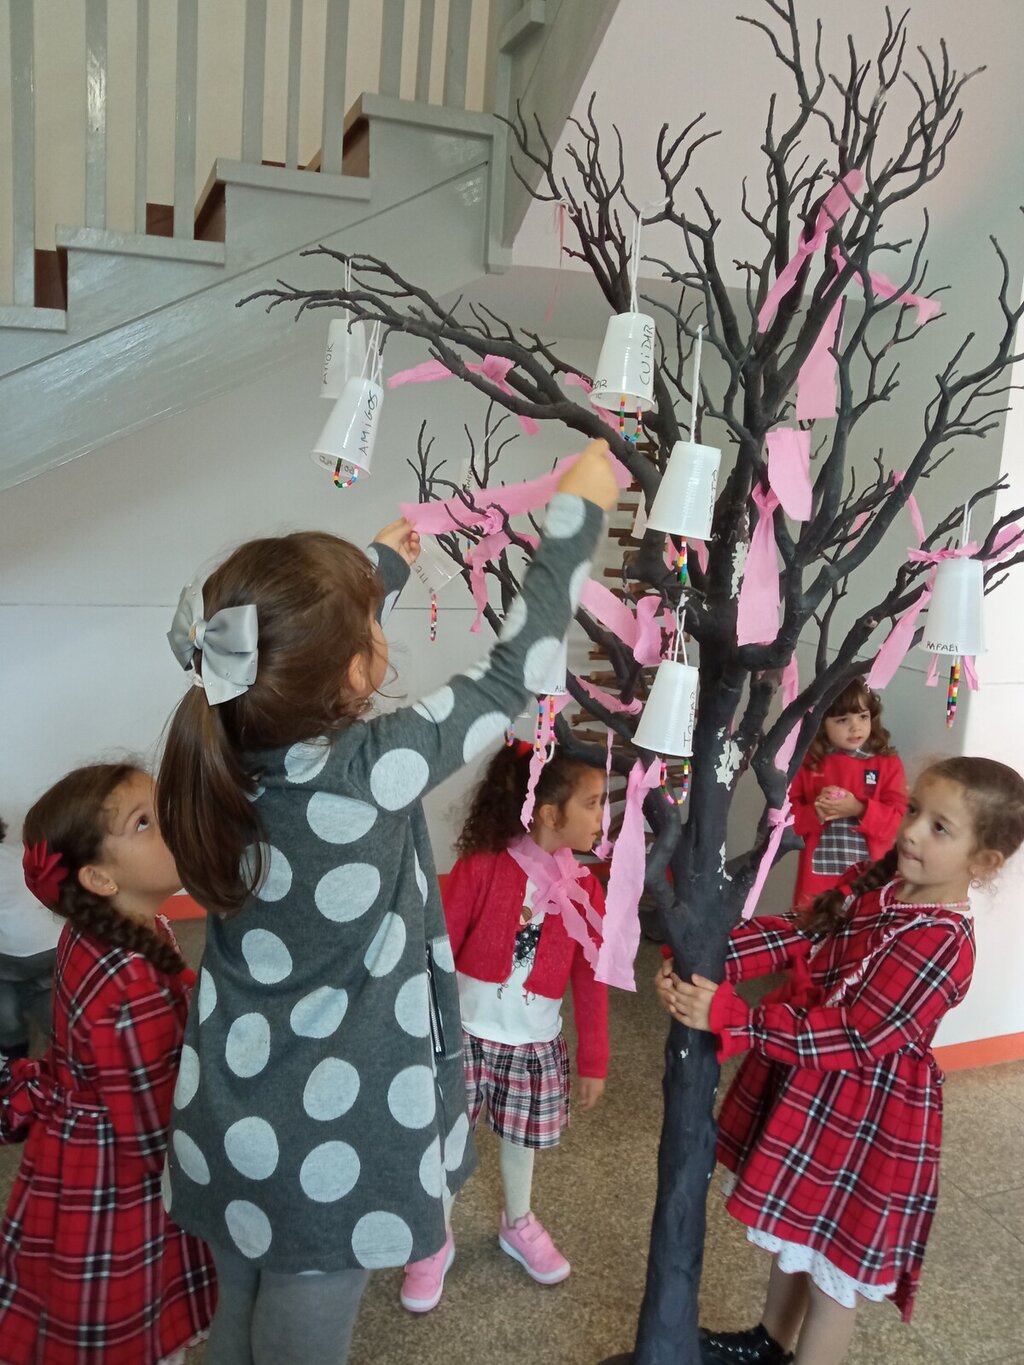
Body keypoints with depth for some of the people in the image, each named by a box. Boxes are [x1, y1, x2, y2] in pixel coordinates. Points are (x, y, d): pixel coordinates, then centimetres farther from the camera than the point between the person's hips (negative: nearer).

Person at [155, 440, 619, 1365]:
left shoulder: (220, 753, -11)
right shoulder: (372, 772, -27)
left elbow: (306, 650, 8)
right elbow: (515, 672, -16)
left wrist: (382, 564, 21)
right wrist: (580, 507, -6)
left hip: (226, 1130, 5)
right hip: (331, 1147, -5)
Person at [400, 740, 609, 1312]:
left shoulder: (585, 890, -4)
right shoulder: (481, 868, -17)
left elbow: (590, 981, 2)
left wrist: (594, 1059, 6)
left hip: (535, 1043, 3)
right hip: (464, 1032, -3)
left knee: (521, 1139, 20)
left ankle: (519, 1226, 48)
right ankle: (436, 1244, 34)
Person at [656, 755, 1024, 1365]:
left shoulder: (941, 945, -28)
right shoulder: (881, 882, -4)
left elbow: (851, 1039, -31)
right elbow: (797, 933, -6)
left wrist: (726, 1017, -34)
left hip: (863, 1117, -8)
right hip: (807, 1092, 8)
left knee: (832, 1265, 13)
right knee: (796, 1230, 28)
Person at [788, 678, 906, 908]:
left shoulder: (887, 763, -1)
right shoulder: (806, 762, 1)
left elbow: (898, 819, -6)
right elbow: (787, 814, 1)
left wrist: (859, 810, -21)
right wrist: (815, 814, -17)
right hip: (818, 874, 1)